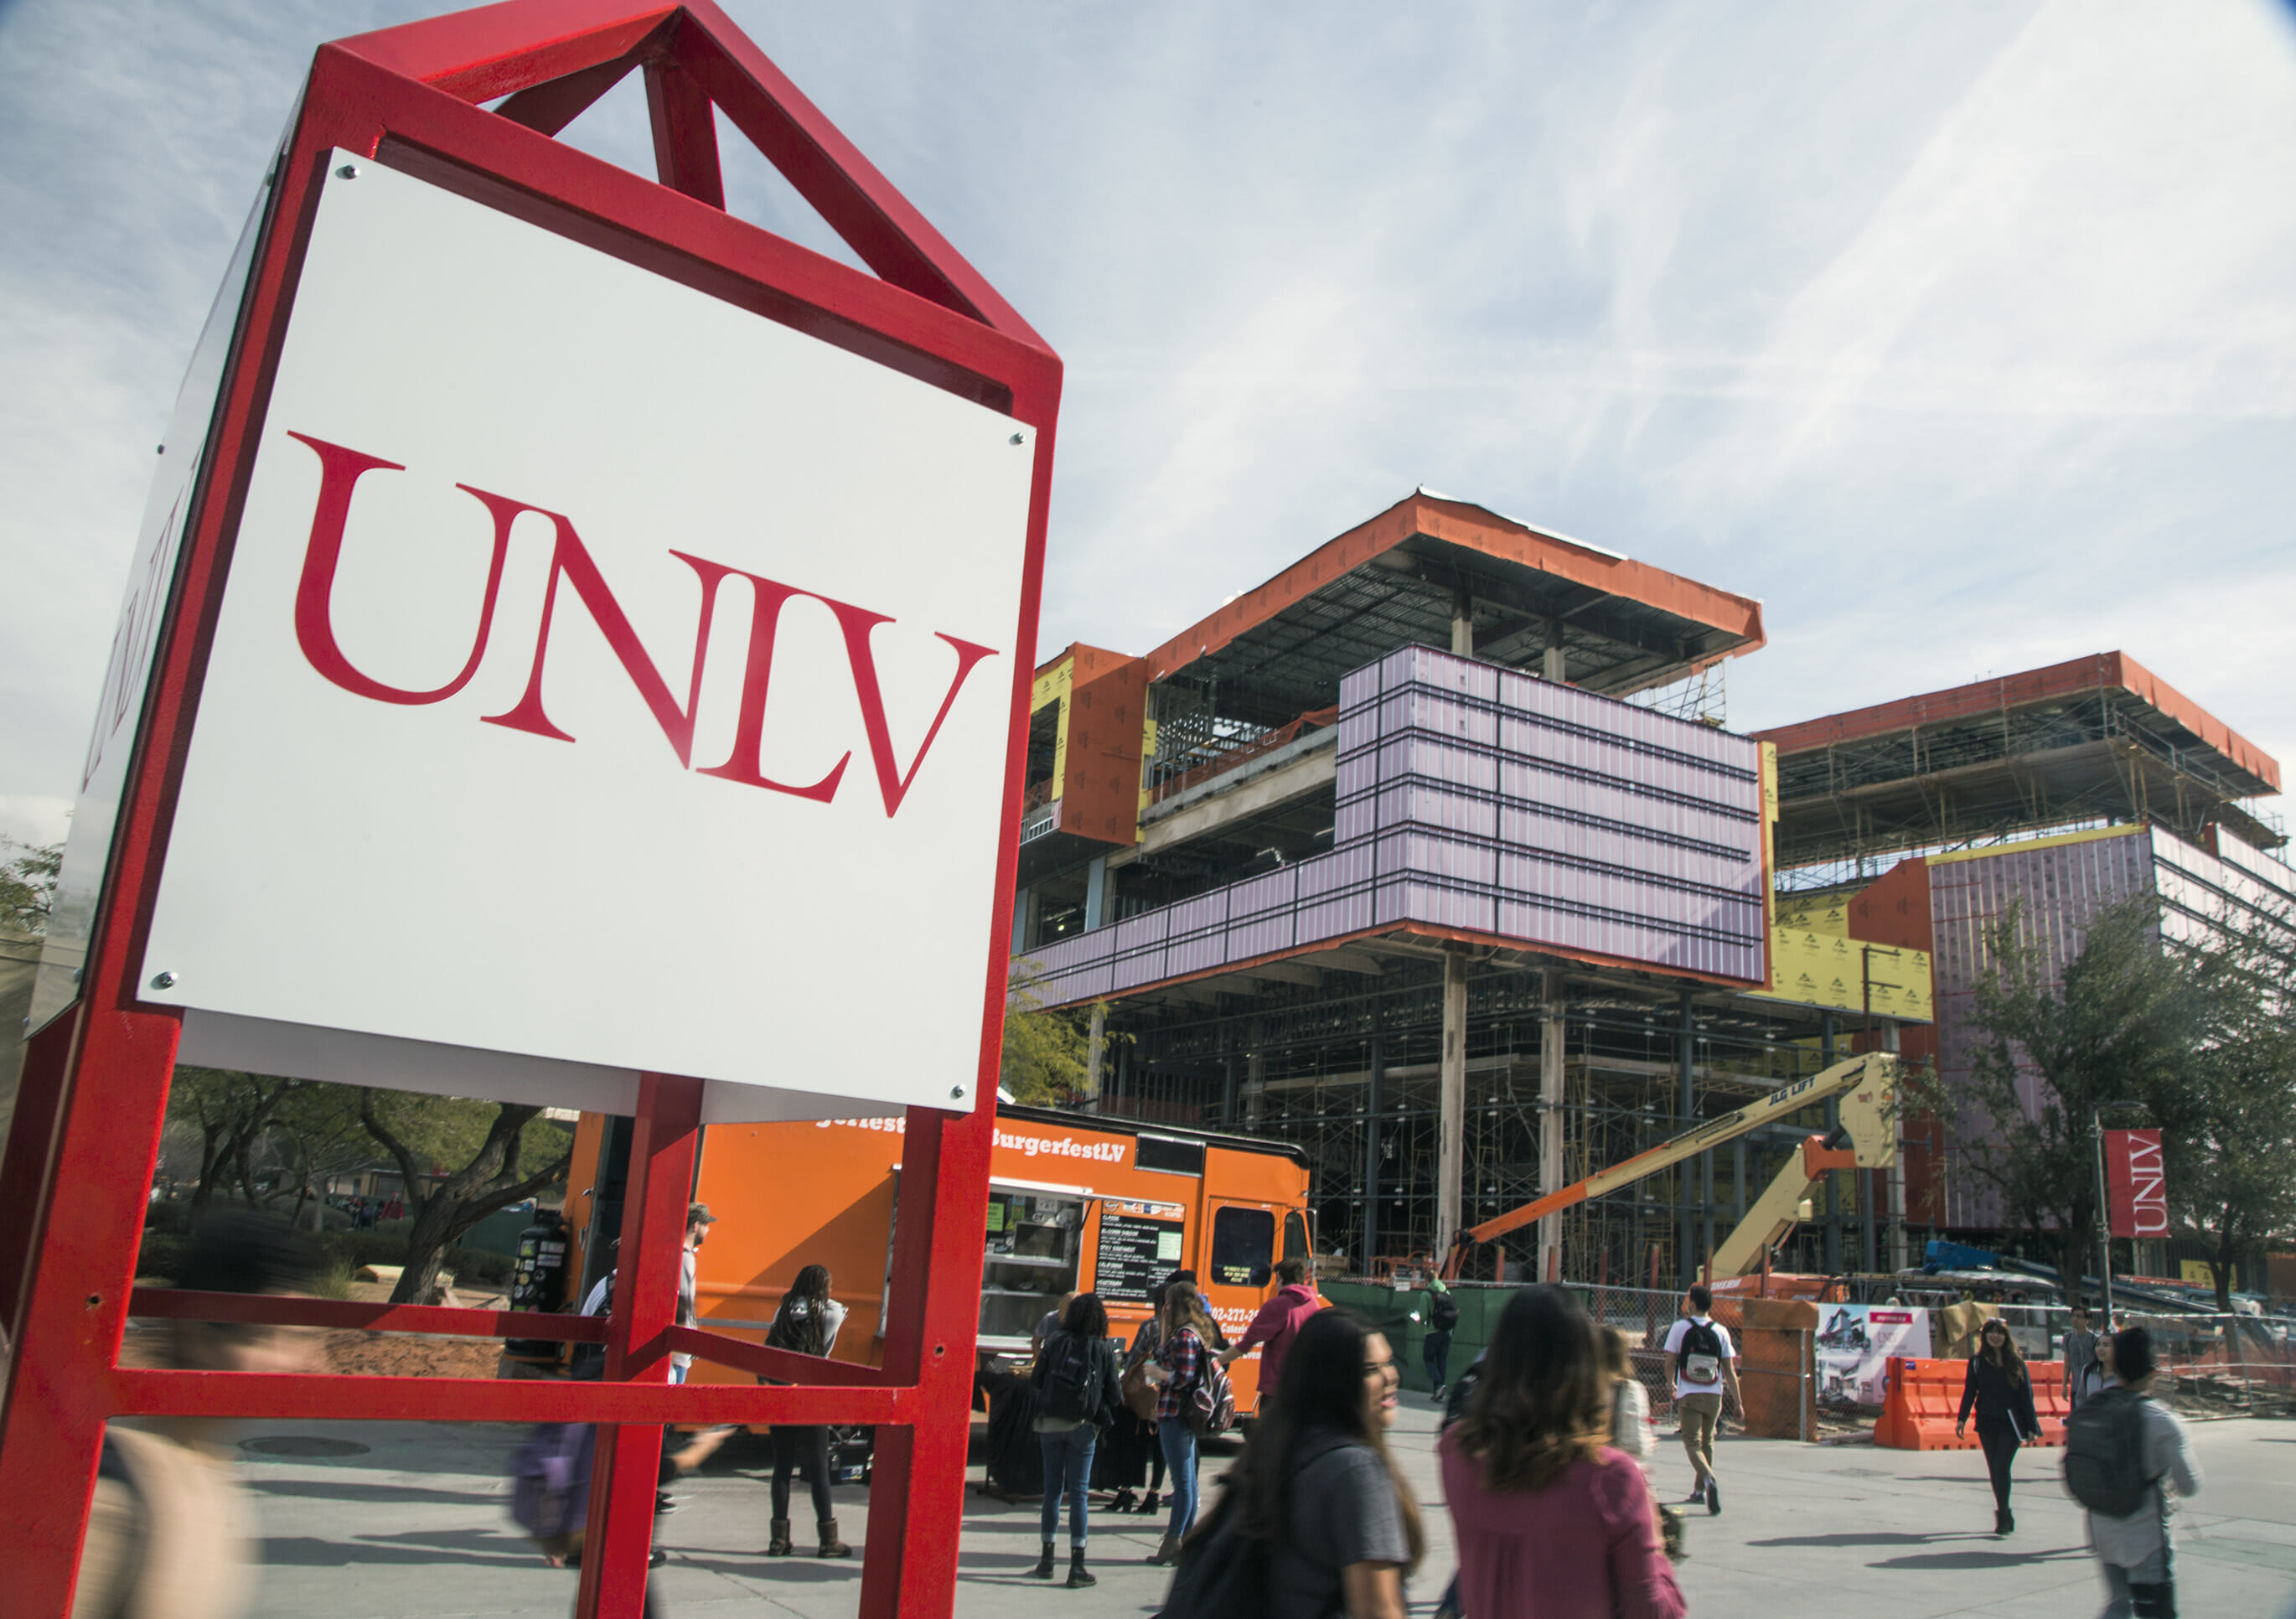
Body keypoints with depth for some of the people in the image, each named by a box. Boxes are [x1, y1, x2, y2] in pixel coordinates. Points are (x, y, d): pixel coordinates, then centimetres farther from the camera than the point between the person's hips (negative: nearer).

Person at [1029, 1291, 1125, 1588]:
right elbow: (1114, 1395, -4)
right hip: (1082, 1427, -2)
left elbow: (1036, 1380, 2)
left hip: (1050, 1424, 2)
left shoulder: (1055, 1342, -3)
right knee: (1078, 1492, 3)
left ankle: (1047, 1560, 20)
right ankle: (1077, 1566, 3)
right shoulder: (1104, 1349, -5)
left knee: (1052, 1489, 12)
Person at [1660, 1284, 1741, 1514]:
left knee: (1692, 1443, -2)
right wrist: (1738, 1401, 5)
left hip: (1688, 1395, -3)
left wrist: (1671, 1386, 15)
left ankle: (1709, 1479, -29)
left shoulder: (1680, 1327, -5)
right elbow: (1730, 1370, -1)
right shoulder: (1721, 1331, 0)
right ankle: (1699, 1491, 29)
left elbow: (1670, 1361, -2)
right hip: (1714, 1395, 3)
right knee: (1707, 1441, 20)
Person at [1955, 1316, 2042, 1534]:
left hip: (2011, 1423, -3)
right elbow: (1969, 1392, 2)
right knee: (1994, 1471, 7)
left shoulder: (2016, 1361, 1)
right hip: (1987, 1423, 3)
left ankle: (2003, 1515, -5)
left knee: (2001, 1467, -14)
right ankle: (2005, 1516, 19)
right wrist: (1962, 1419, -10)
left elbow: (2026, 1395, 2)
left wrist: (2032, 1428, -1)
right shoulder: (1977, 1362, 5)